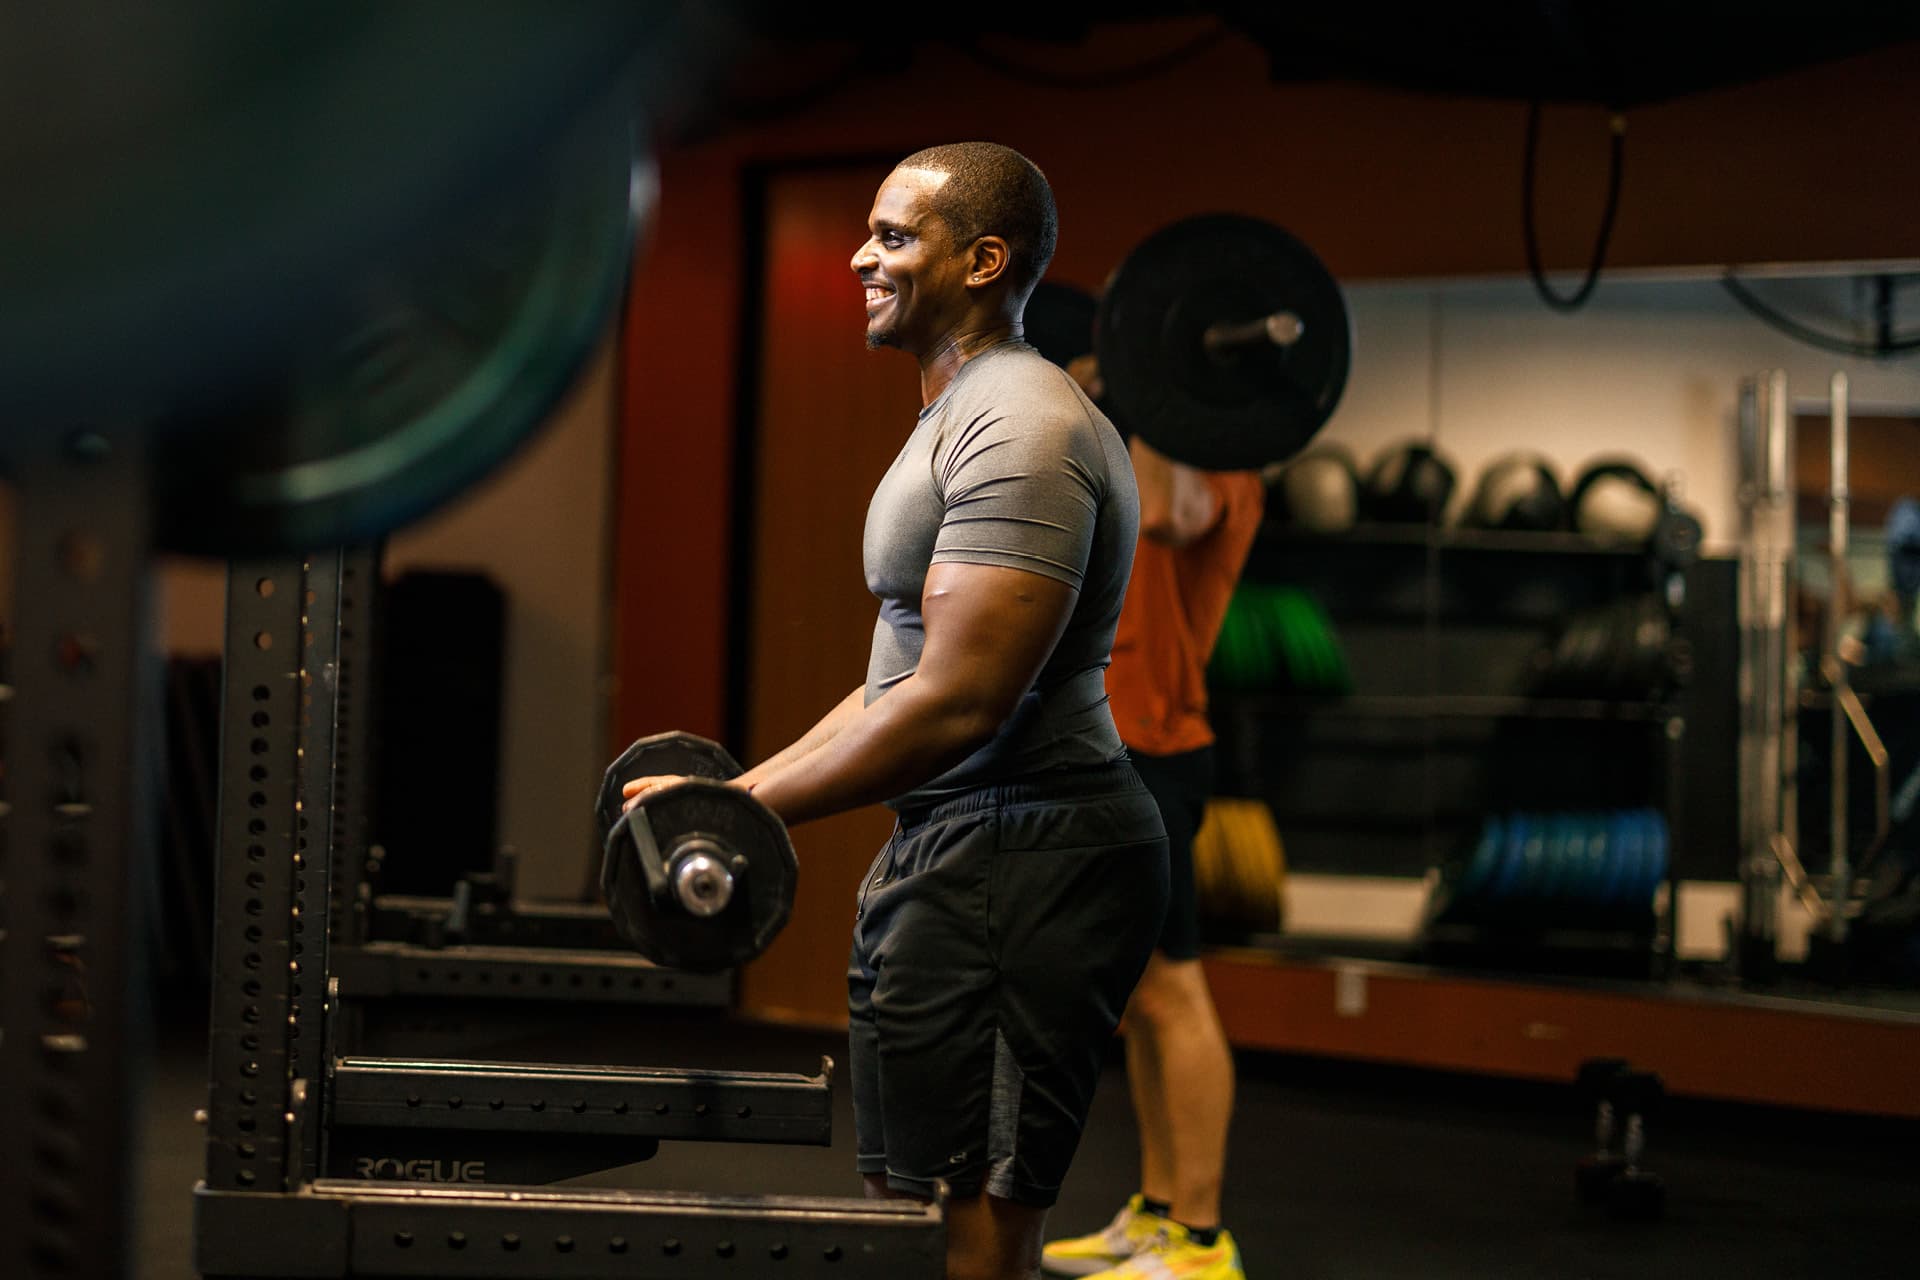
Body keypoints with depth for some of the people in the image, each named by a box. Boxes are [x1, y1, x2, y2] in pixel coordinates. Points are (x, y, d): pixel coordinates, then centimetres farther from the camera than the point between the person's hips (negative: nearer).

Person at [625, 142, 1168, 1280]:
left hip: (1017, 860, -11)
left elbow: (958, 704, -24)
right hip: (978, 844, 11)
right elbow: (914, 668, 23)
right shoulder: (978, 416, 19)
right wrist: (753, 779, 15)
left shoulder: (1018, 429, -16)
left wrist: (747, 811, -19)